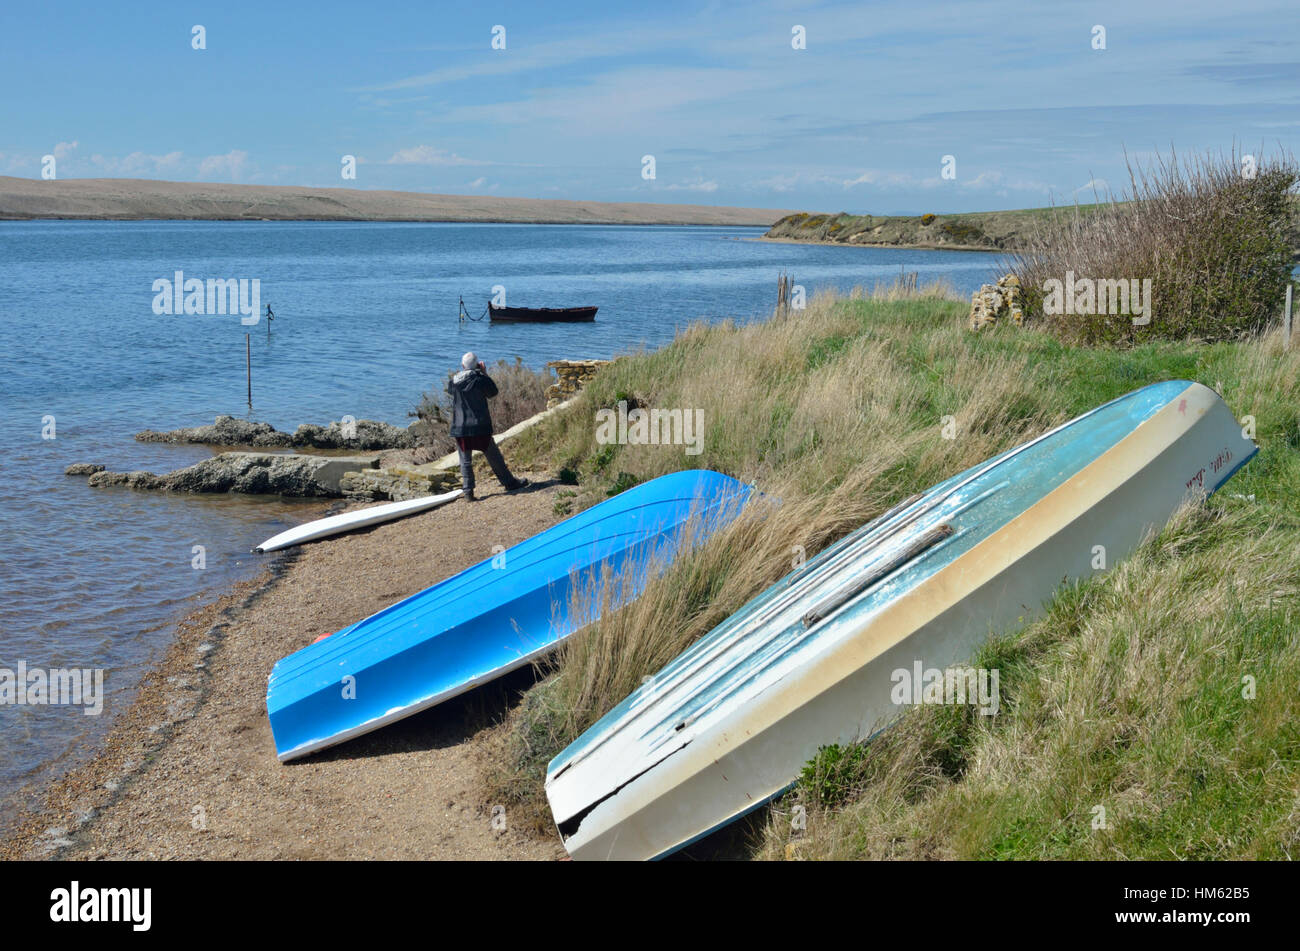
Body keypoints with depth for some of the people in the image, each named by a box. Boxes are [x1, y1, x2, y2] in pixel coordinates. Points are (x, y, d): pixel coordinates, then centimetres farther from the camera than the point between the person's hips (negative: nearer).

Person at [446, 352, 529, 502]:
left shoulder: (453, 382, 0)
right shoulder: (481, 379, -9)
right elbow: (493, 392, 6)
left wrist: (463, 373, 19)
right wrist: (484, 373, 11)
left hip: (459, 429, 2)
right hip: (480, 427, -2)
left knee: (465, 461, 7)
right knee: (494, 457, 11)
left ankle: (468, 492, 2)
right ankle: (509, 483, 22)